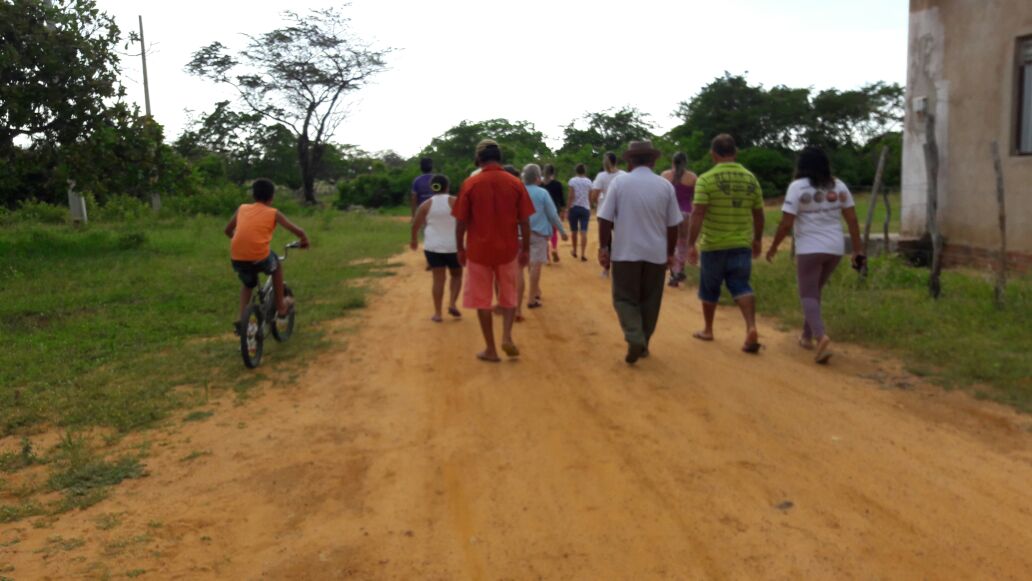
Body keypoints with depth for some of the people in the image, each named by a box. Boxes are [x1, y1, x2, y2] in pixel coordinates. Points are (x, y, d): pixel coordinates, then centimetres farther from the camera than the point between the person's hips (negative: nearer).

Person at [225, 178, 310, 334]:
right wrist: (304, 240, 30)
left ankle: (241, 319, 16)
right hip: (259, 257, -3)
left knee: (248, 284, 33)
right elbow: (298, 231, 9)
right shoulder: (273, 213, 11)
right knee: (277, 266, 31)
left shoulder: (242, 208, 19)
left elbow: (228, 230, 30)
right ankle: (281, 308, 33)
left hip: (237, 257, 3)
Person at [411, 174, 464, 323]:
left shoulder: (426, 205, 2)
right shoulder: (455, 202, -4)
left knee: (438, 278, 5)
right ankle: (452, 304, 1)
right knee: (456, 275, 18)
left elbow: (415, 225, 6)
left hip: (433, 246, 1)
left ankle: (437, 313, 3)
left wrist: (414, 240, 21)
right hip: (453, 246, -1)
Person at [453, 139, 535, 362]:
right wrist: (526, 249, 8)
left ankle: (491, 349, 12)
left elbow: (461, 221, -4)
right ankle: (507, 336, 1)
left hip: (478, 250, -1)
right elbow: (524, 221, -2)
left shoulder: (470, 184, -6)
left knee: (482, 300, 9)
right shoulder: (515, 183, -3)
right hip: (508, 250, 1)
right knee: (509, 296, 19)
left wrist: (460, 248, 9)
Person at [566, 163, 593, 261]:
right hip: (585, 208, 1)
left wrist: (568, 208, -7)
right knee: (584, 232, -4)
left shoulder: (572, 180, -3)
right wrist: (590, 209, 16)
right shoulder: (588, 181, 4)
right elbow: (590, 197, 4)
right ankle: (582, 254, -13)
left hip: (574, 208, -1)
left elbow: (571, 196, -10)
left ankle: (575, 251, 29)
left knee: (574, 231, 14)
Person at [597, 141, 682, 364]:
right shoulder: (665, 185, 1)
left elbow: (605, 219, -7)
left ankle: (634, 339, -11)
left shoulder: (619, 182, -4)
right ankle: (643, 343, 22)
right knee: (650, 301, 15)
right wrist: (670, 253, 15)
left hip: (625, 252, -2)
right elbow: (672, 225, 4)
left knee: (625, 298, 8)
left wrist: (604, 248, 2)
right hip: (656, 253, 2)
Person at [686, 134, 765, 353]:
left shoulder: (706, 179, -9)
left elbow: (697, 214, -17)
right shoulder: (750, 178, 5)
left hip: (713, 245, -3)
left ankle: (708, 330, 27)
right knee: (741, 286, 4)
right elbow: (758, 213, 11)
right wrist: (757, 239, 22)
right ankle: (751, 328, -16)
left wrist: (691, 244, -14)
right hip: (742, 244, 3)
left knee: (710, 288, 13)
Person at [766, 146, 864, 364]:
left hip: (810, 249, -5)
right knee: (814, 291, 21)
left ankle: (821, 337, -22)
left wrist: (773, 247, 0)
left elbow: (786, 223, -12)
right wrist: (857, 250, 9)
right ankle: (807, 336, 28)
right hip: (835, 248, 5)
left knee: (808, 296, 0)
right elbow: (852, 219, 5)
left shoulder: (798, 187, -9)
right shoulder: (838, 185, 6)